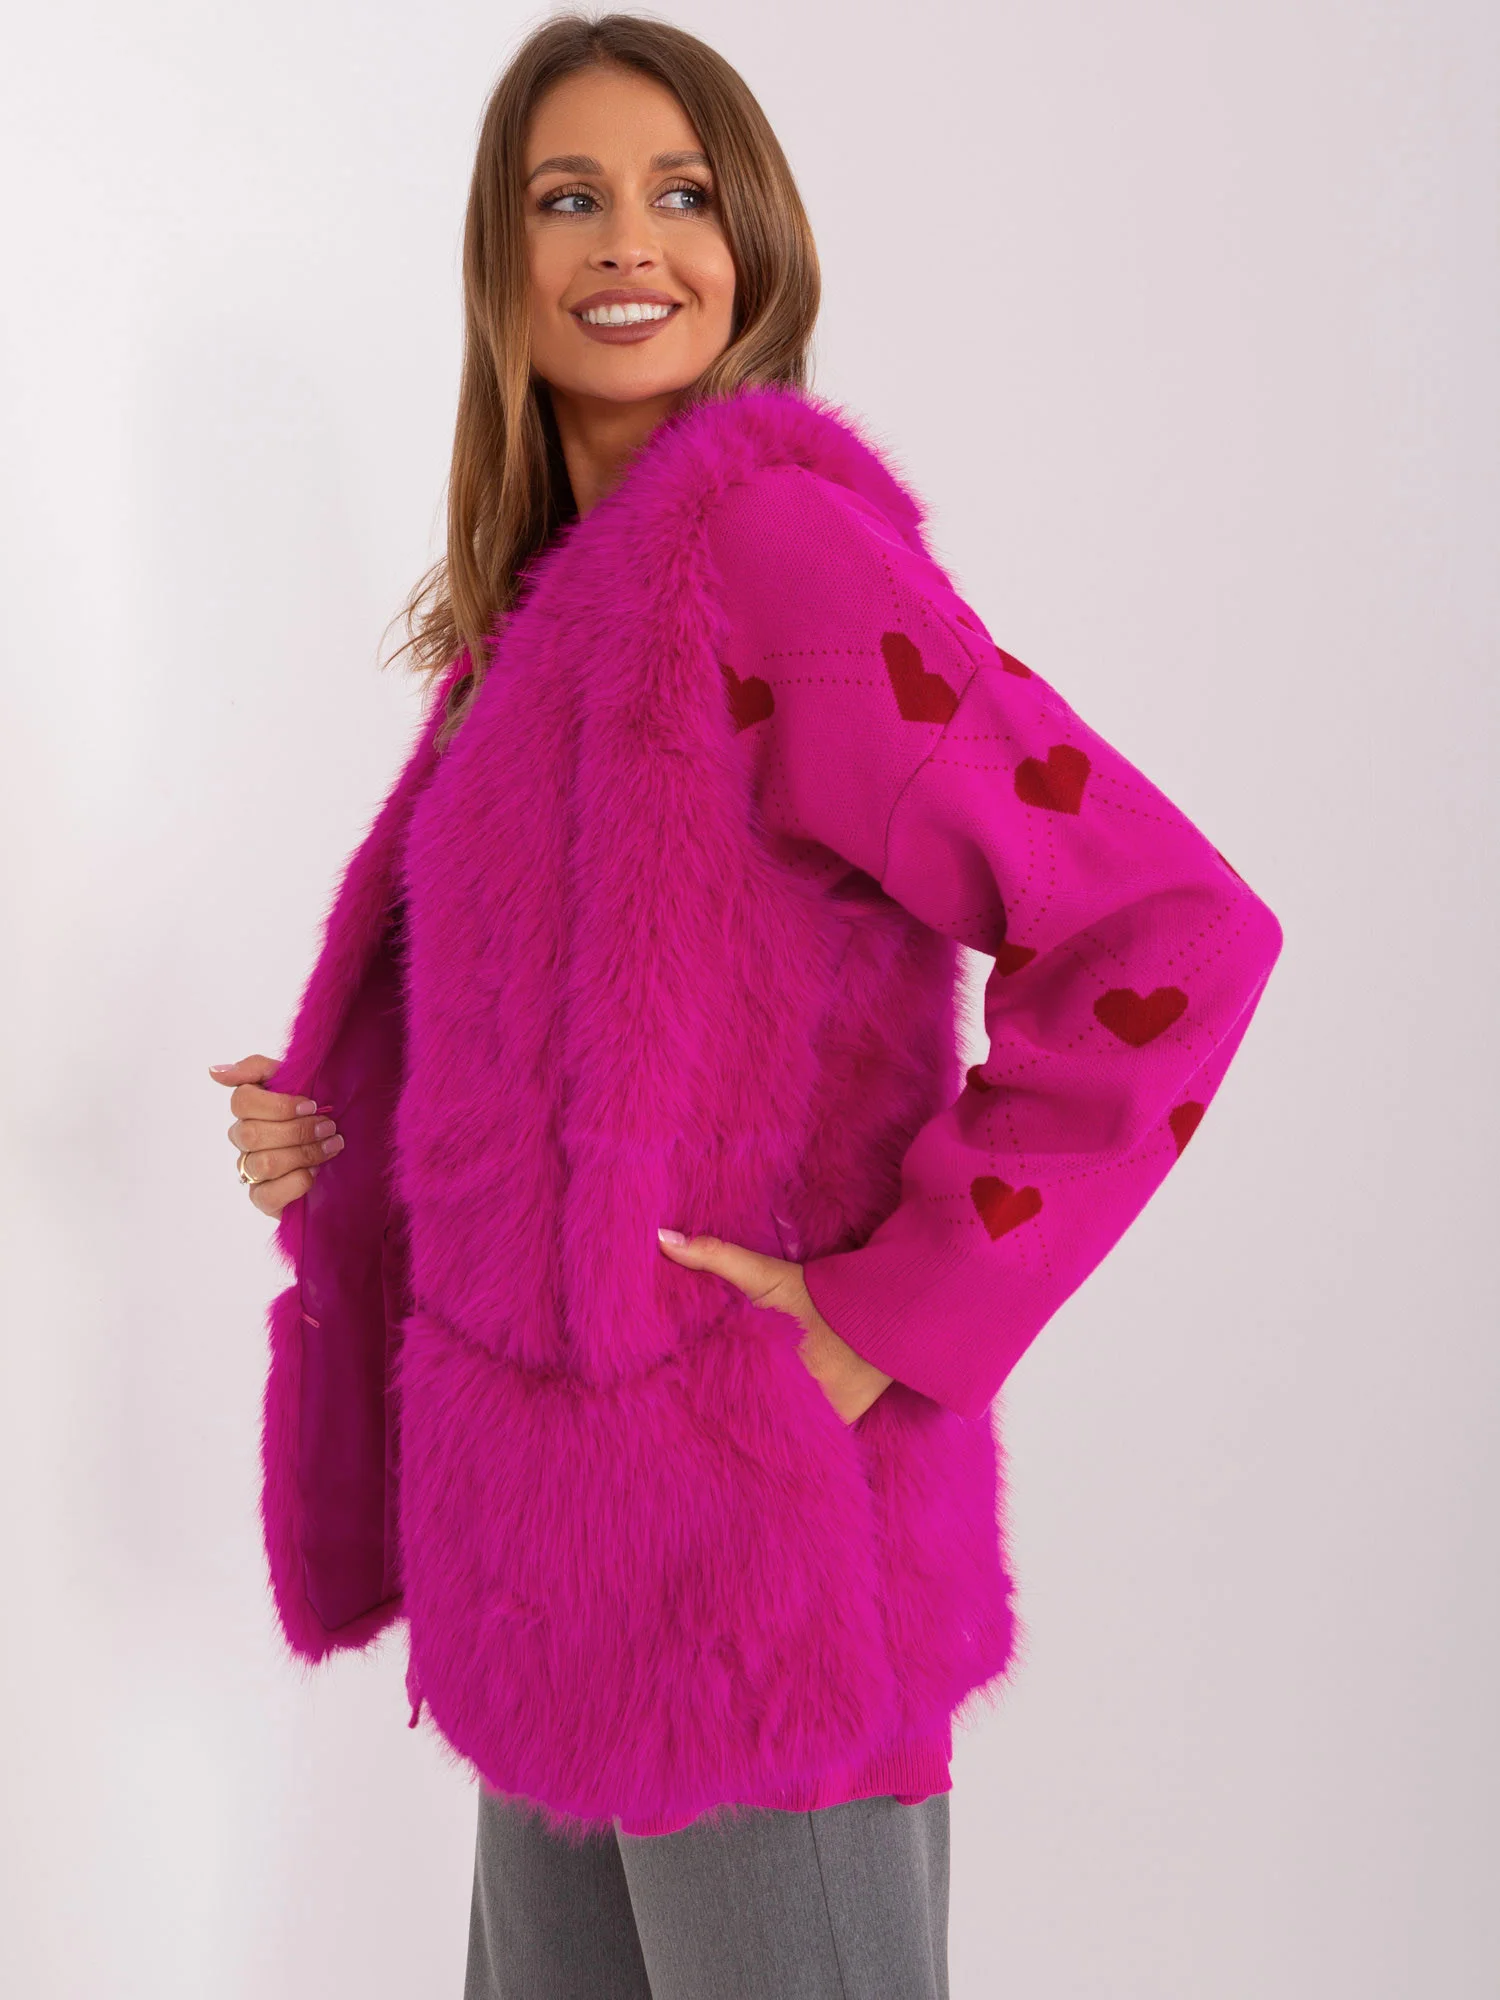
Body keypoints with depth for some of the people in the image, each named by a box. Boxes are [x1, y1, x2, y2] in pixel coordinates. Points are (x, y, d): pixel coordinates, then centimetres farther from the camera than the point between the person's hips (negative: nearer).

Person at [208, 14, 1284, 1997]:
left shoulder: (770, 531, -15)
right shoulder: (553, 593, 11)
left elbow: (1168, 934, -22)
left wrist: (896, 1314, -20)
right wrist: (327, 1128, 3)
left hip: (742, 1521, -8)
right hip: (557, 1529, 8)